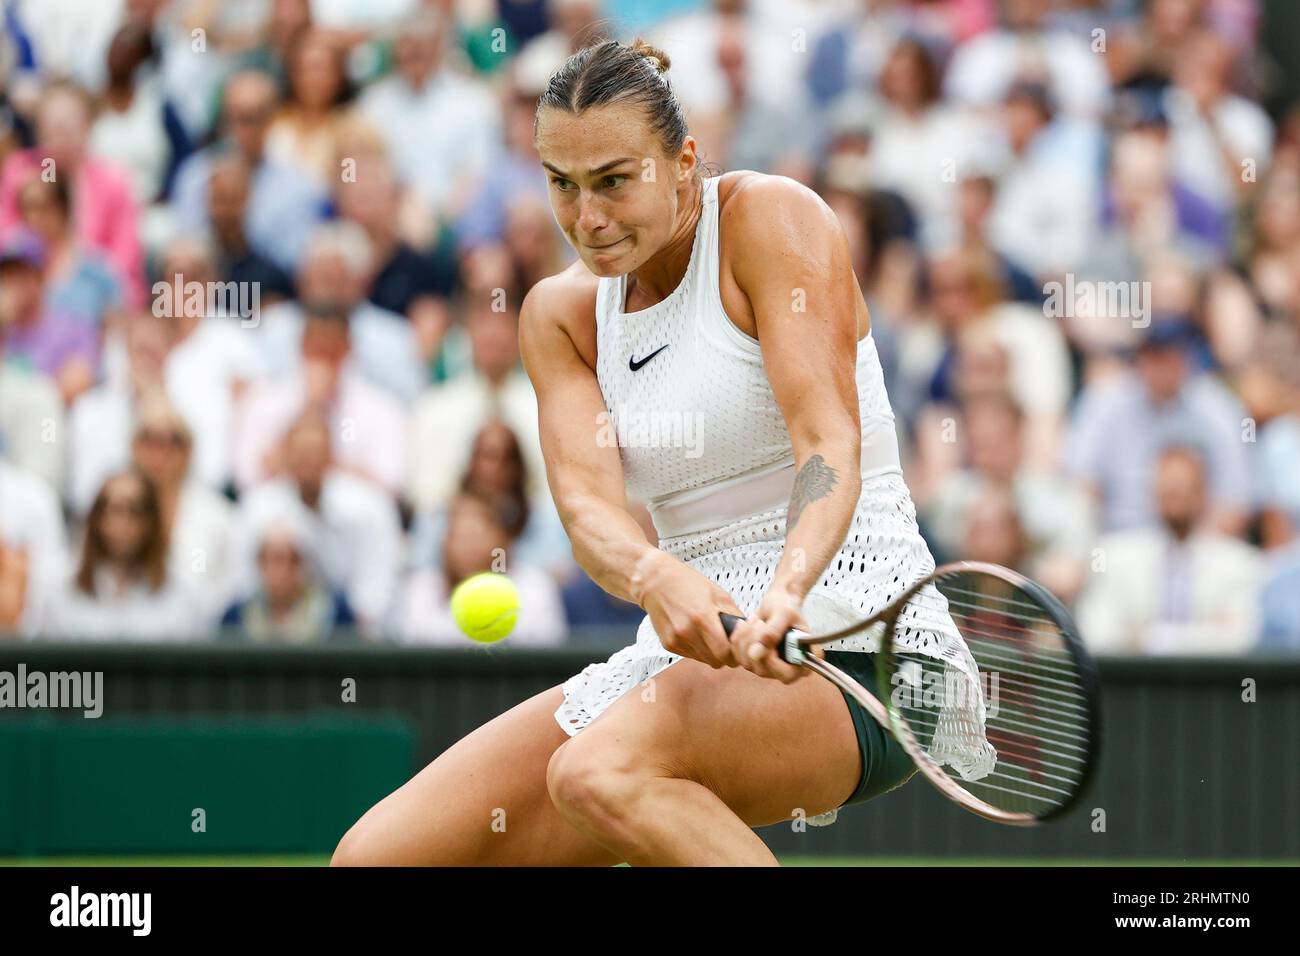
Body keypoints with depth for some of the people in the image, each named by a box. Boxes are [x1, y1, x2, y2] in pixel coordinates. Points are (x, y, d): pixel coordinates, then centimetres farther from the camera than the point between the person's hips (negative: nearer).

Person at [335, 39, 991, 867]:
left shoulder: (772, 217, -6)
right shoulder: (562, 312, 10)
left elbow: (831, 442, -18)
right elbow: (588, 503, -7)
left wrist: (785, 594, -38)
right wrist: (656, 576, -31)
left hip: (854, 631, -6)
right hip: (695, 647, 7)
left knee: (602, 775, -36)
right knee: (375, 857, -6)